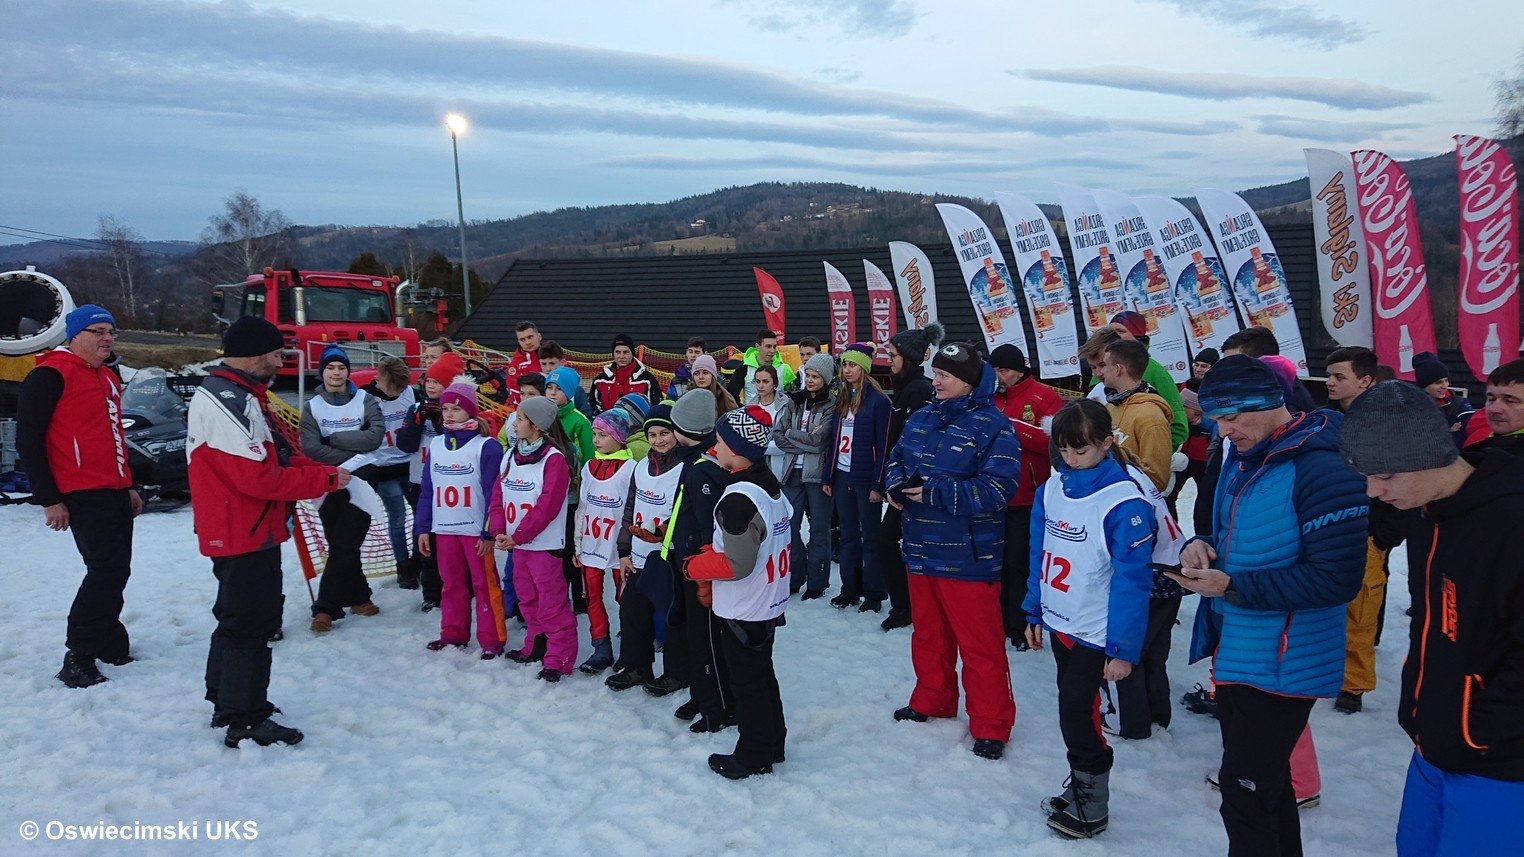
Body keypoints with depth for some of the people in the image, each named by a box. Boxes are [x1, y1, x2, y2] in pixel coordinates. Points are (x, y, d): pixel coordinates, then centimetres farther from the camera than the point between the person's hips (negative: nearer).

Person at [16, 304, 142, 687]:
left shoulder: (108, 378, 18)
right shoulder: (50, 376, -9)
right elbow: (28, 441, -11)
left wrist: (128, 486, 24)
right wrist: (49, 500, -13)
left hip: (115, 493, 9)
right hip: (83, 496, -9)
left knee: (113, 570, 13)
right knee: (107, 569, -12)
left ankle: (112, 648, 25)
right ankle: (78, 659, -3)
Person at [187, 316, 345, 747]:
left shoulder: (235, 395, 14)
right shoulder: (226, 401, -21)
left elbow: (274, 455, 16)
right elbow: (260, 478, -27)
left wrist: (323, 470, 1)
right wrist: (327, 479, -17)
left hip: (243, 533, 11)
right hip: (245, 536, -11)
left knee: (237, 617, 21)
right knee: (252, 623, -2)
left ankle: (226, 703, 36)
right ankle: (246, 722, 9)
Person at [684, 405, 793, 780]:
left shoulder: (737, 499, -26)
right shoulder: (773, 488, 4)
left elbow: (736, 564, -26)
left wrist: (694, 566, -10)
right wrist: (711, 553, 9)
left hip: (741, 613, -9)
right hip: (769, 605, 9)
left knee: (747, 683, 6)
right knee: (763, 675, 21)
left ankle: (752, 757, 20)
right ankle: (773, 745, 34)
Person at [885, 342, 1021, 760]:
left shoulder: (992, 425, -14)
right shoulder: (921, 419, 9)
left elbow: (997, 489, -21)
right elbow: (897, 459, 18)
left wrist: (934, 493, -24)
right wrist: (897, 486, -6)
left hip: (968, 557, -7)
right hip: (921, 550, 7)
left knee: (979, 643, 2)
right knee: (928, 633, 20)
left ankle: (990, 725, 16)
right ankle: (931, 702, 38)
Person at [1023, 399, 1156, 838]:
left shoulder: (1124, 503, -19)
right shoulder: (1052, 489, 1)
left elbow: (1131, 581, -18)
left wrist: (1123, 648, -16)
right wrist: (1034, 612, 12)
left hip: (1095, 632, -6)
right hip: (1058, 621, 6)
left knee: (1076, 710, 0)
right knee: (1074, 707, 17)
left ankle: (1091, 806, 19)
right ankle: (1079, 786, 33)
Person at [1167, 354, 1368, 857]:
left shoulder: (1322, 470, -21)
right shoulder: (1242, 457, 6)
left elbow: (1336, 579, -23)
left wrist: (1233, 587, -23)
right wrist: (1200, 545, -4)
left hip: (1283, 660, -8)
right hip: (1234, 648, 9)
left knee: (1245, 791, -1)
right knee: (1266, 779, 23)